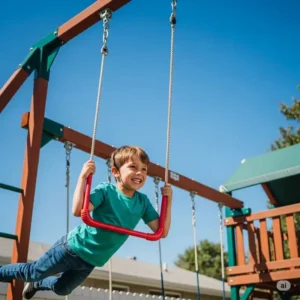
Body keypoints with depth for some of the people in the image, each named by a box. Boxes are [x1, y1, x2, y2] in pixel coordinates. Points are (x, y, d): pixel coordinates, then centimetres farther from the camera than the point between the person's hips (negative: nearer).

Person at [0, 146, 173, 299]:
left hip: (92, 260, 6)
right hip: (73, 247, -5)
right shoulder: (106, 190, -24)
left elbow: (162, 232, -11)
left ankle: (36, 285, 57)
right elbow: (78, 210, -39)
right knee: (33, 272, 13)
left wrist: (168, 200, -19)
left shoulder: (143, 202, -10)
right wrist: (83, 176, -40)